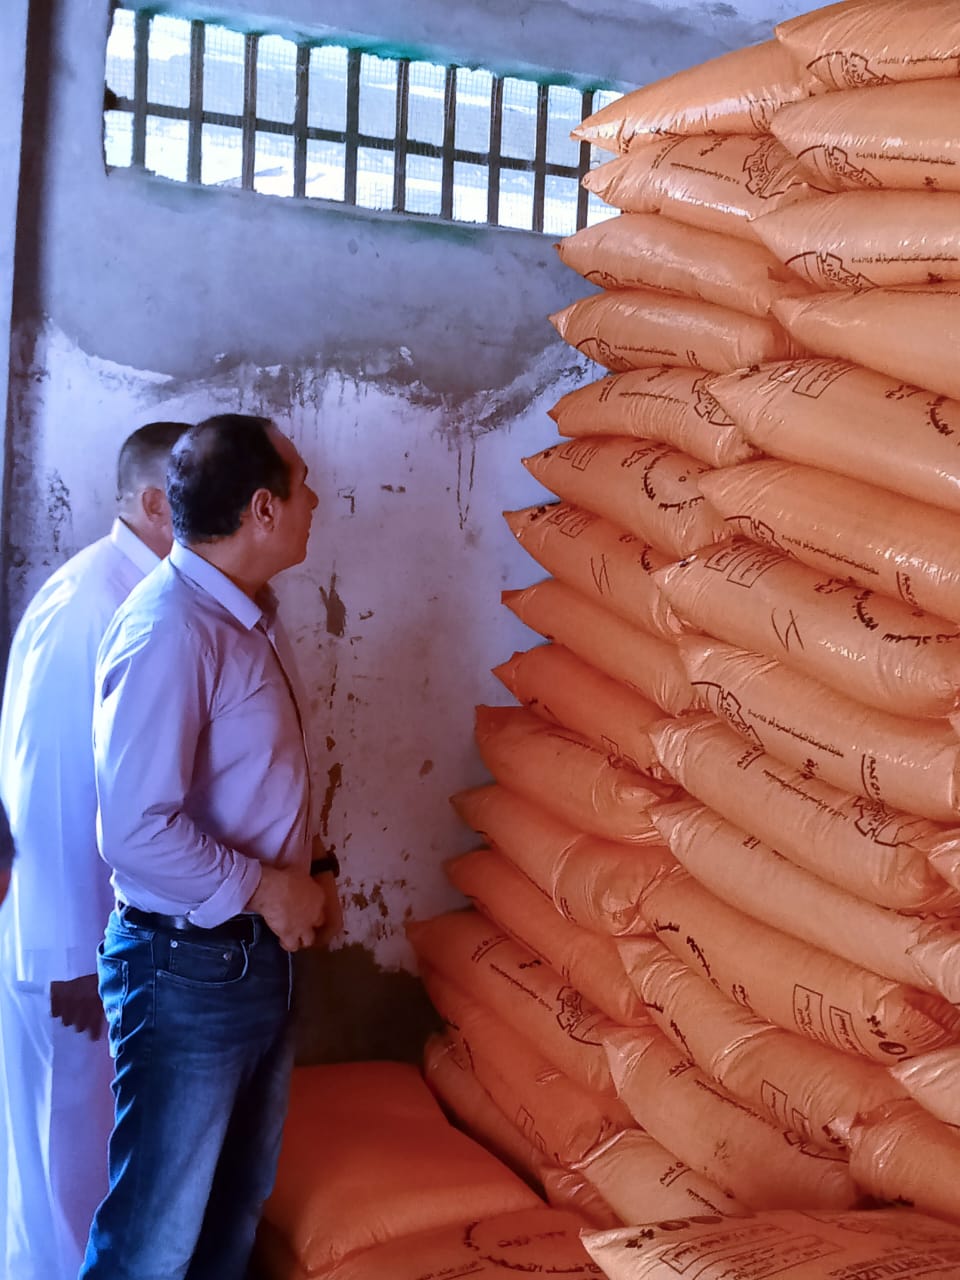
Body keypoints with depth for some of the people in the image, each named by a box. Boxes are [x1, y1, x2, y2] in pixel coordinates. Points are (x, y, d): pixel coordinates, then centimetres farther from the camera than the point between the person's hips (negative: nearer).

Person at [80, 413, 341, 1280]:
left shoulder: (254, 619, 8)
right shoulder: (169, 630, -22)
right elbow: (138, 830, -27)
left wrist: (307, 875, 6)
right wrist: (265, 889, -16)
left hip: (259, 952, 9)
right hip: (188, 969, -9)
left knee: (238, 1210, 22)